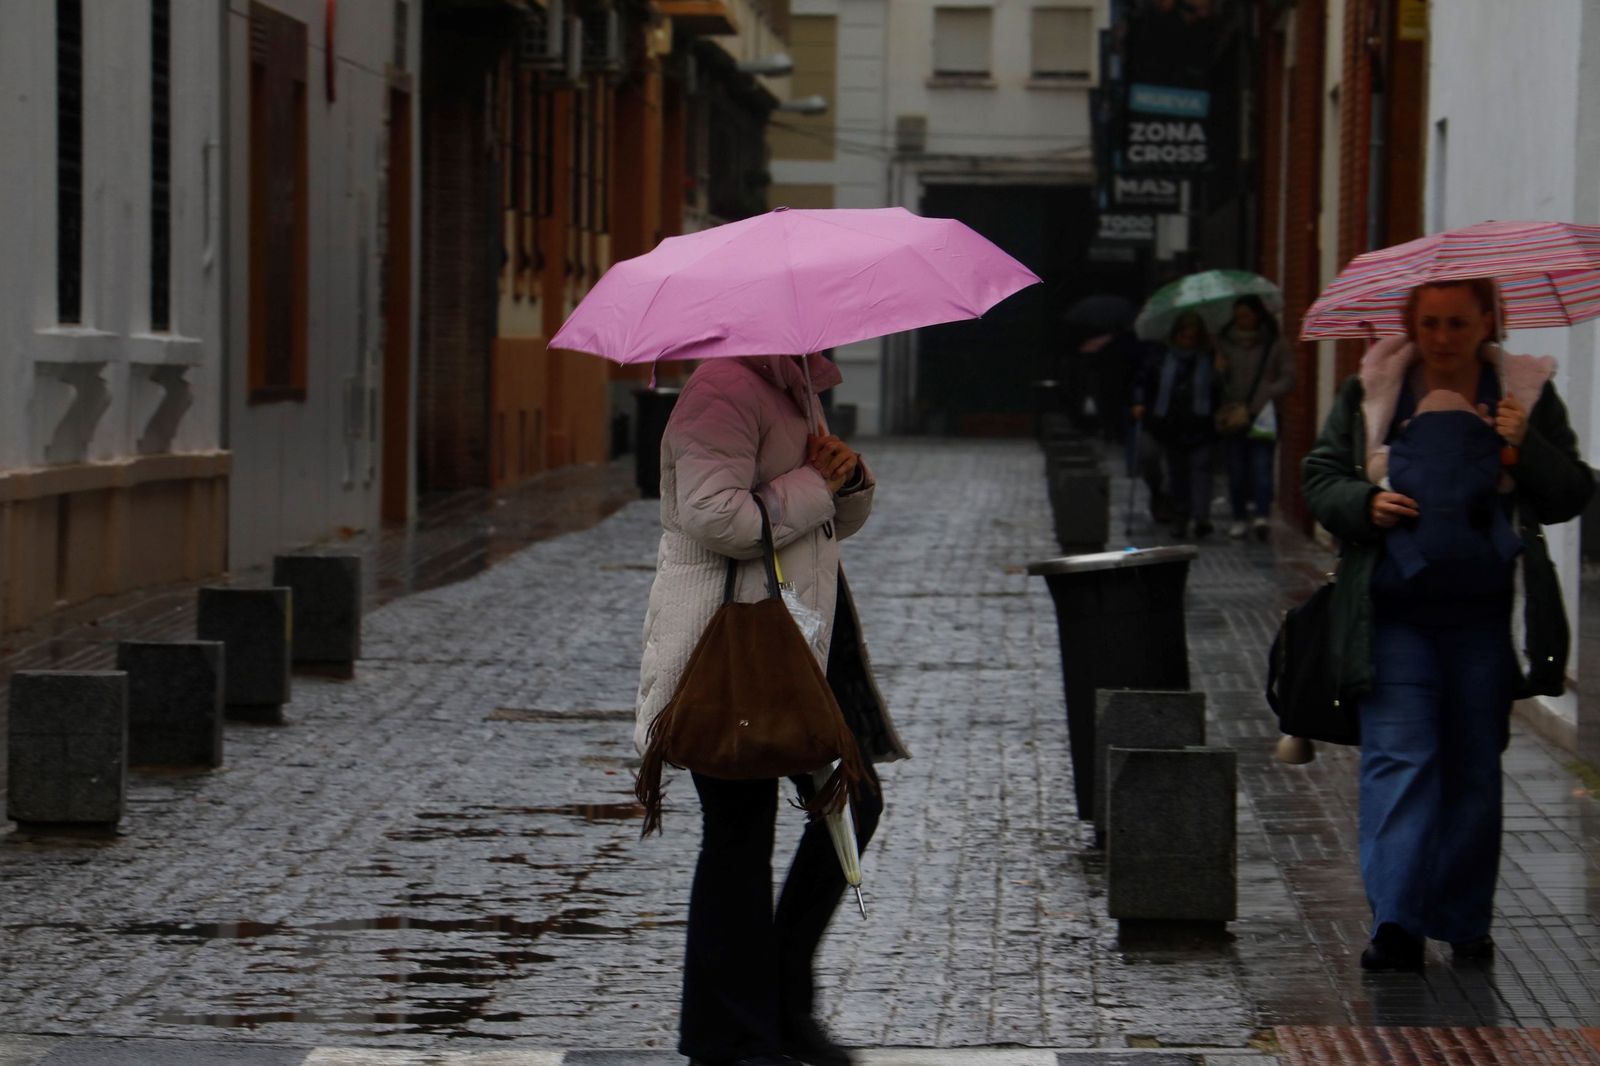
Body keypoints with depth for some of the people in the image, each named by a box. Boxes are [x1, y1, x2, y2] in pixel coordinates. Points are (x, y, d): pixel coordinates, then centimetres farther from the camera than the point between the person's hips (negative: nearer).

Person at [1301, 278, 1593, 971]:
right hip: (1393, 610, -1)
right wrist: (1365, 504, -10)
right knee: (1398, 758, -11)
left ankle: (1464, 922, 19)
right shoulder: (1371, 391, 6)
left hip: (1484, 614, 1)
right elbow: (1320, 477, 11)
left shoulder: (1526, 394, 6)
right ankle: (1396, 924, -17)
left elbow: (1572, 497, 5)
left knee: (1475, 768, 8)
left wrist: (1526, 448, -14)